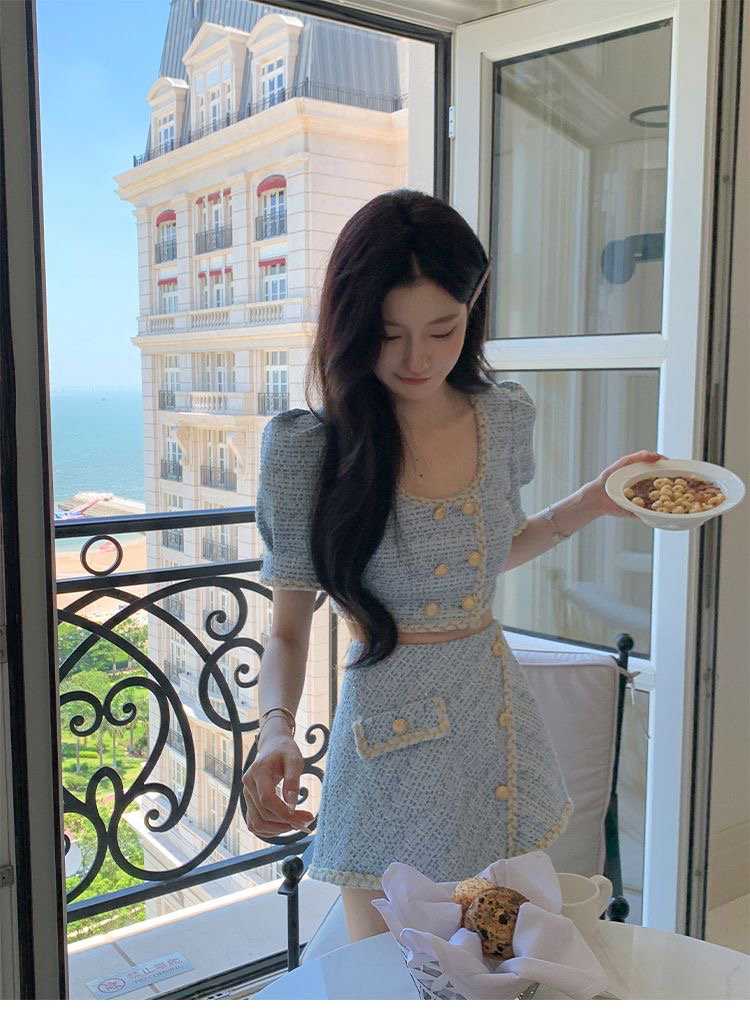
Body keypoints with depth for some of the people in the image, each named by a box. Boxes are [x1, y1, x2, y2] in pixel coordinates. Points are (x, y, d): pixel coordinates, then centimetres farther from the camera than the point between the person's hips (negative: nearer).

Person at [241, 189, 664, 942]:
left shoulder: (506, 418, -1)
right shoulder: (311, 448, -14)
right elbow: (288, 630, -9)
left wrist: (593, 502, 8)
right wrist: (276, 727, -27)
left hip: (501, 727, 5)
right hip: (391, 743, -4)